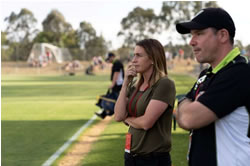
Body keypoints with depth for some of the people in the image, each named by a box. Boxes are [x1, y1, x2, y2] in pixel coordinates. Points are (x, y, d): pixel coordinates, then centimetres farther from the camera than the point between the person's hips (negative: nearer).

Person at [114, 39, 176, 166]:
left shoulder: (165, 84, -14)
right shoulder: (134, 86, 7)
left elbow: (146, 122, -20)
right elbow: (118, 116, -3)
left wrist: (127, 119, -1)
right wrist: (125, 83, -5)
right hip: (131, 155, 7)